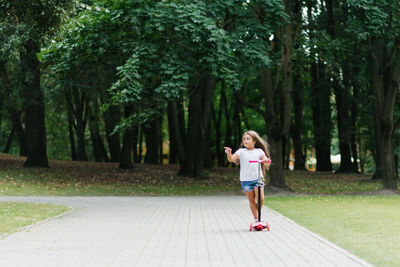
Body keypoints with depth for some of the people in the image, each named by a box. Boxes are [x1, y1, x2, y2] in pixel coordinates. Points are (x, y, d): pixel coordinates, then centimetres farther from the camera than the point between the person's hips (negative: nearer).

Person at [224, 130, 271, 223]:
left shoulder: (259, 151, 7)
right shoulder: (241, 151, 4)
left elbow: (265, 161, -2)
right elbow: (231, 159, -7)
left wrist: (266, 160, -26)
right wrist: (229, 153, -28)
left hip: (257, 178, 0)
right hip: (245, 180, 0)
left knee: (261, 199, -11)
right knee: (252, 200, 4)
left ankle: (258, 215, 14)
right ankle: (256, 219, 13)